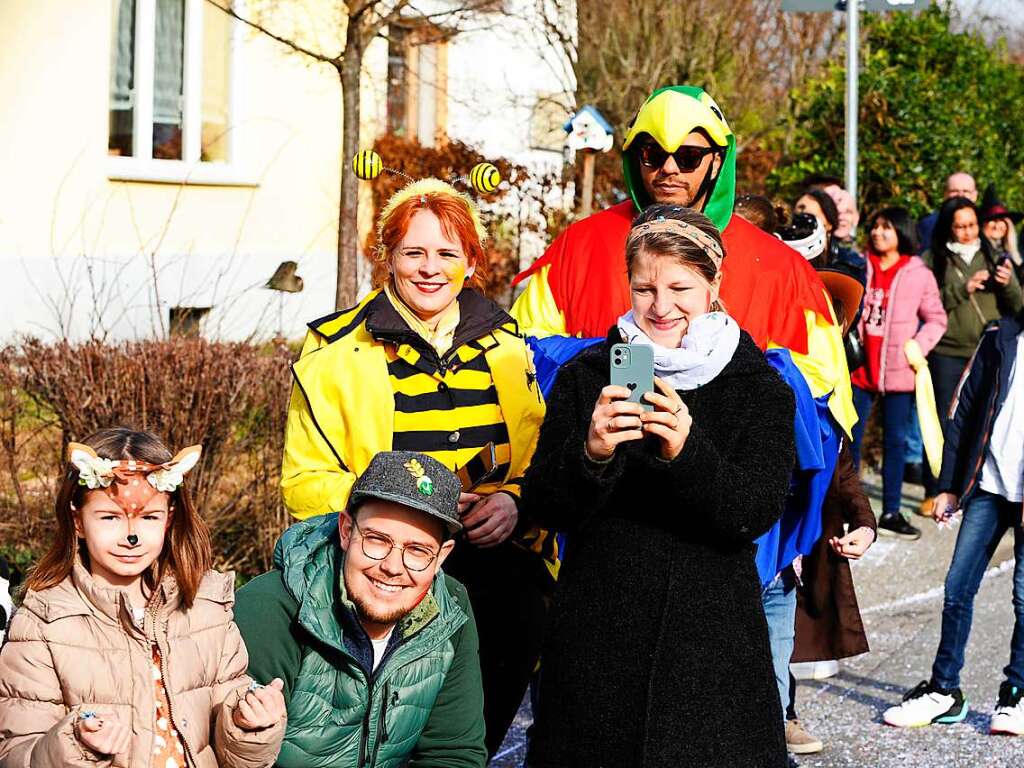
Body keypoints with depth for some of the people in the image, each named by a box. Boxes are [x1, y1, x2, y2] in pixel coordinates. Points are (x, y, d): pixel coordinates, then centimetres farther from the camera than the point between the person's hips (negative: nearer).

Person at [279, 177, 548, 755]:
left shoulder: (507, 346, 10)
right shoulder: (337, 351, 0)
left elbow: (544, 463, 15)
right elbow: (306, 481, -2)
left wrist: (514, 502, -7)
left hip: (500, 591, 3)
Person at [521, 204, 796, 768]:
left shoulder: (760, 388, 2)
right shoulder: (585, 377, 4)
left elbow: (755, 513, -10)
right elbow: (542, 506, -2)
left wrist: (686, 451, -28)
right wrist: (592, 453, -22)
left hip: (712, 641, -1)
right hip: (597, 642, 1)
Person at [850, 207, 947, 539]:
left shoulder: (920, 274, -1)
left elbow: (936, 320, 4)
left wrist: (917, 348, -8)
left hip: (897, 371, -1)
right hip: (859, 368, 1)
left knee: (895, 440, 7)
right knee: (850, 438, 4)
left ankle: (891, 512, 14)